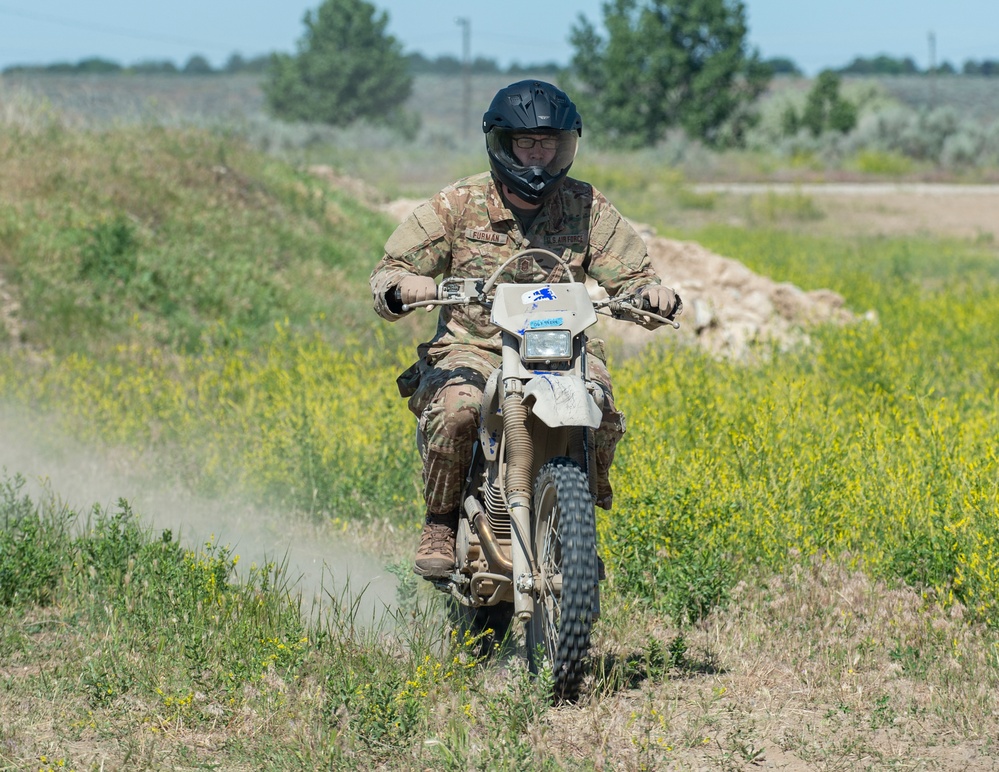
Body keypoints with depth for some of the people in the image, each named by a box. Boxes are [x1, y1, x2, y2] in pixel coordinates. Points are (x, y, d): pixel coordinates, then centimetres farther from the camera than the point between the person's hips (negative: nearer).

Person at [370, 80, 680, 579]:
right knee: (456, 409, -35)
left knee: (600, 411, -30)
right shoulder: (458, 204, 0)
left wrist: (652, 293, -20)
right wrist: (404, 286, -27)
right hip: (472, 346, -1)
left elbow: (629, 275, 5)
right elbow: (388, 271, -1)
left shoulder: (587, 208, 5)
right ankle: (441, 524, -9)